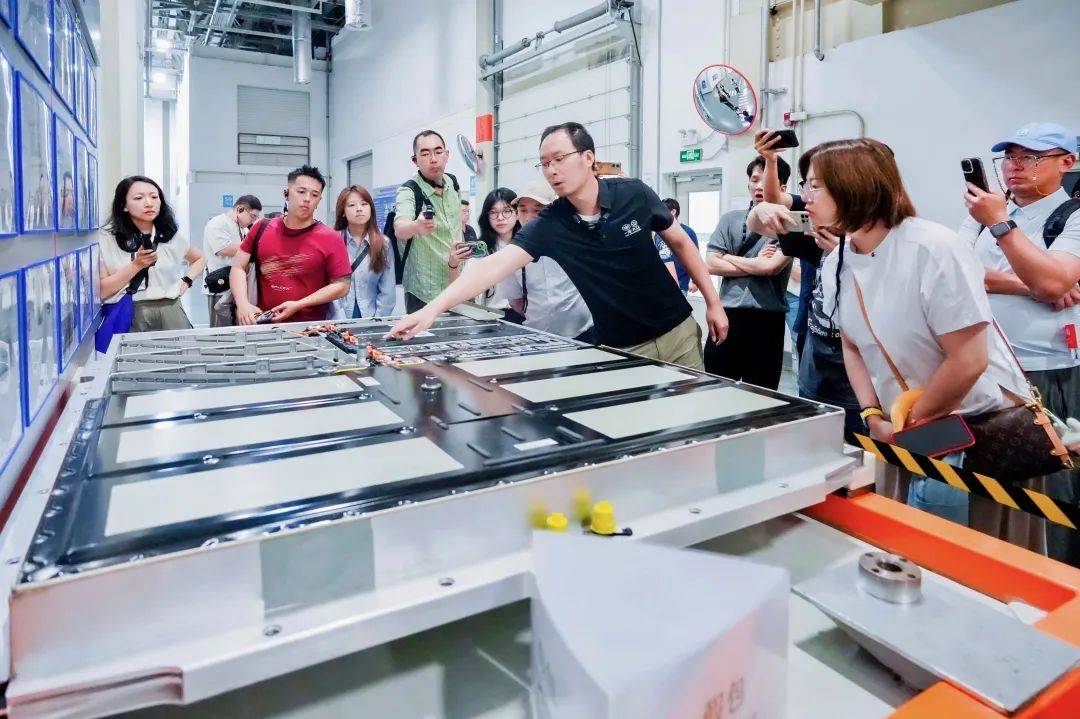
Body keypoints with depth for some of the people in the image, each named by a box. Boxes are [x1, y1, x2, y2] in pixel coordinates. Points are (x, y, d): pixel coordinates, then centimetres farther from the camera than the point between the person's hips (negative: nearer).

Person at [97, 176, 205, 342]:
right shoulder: (107, 239, 0)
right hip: (129, 315, -2)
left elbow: (200, 259, 26)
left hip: (169, 311, 2)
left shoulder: (171, 235, 8)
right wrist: (136, 265, -11)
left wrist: (186, 281, 9)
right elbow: (100, 291, -4)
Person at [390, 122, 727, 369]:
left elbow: (681, 243, 2)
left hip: (677, 331, 1)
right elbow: (495, 266, -26)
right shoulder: (549, 225, -14)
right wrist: (433, 309, -37)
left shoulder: (635, 194, -12)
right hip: (621, 348, 0)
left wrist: (713, 302, 1)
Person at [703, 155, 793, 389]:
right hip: (728, 316, 2)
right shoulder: (730, 219, 10)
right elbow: (711, 264, 0)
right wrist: (756, 265, -6)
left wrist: (728, 257, -2)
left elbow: (771, 267, -14)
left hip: (768, 319, -2)